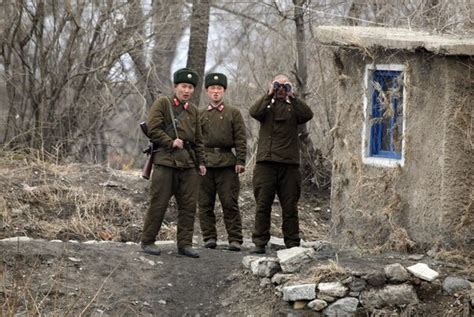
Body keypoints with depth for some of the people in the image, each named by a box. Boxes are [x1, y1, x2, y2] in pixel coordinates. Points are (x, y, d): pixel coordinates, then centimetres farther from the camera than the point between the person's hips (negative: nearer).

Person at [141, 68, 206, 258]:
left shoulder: (193, 111, 19)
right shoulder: (162, 103, 2)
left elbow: (198, 140, 23)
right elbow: (153, 129, -8)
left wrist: (201, 162, 16)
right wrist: (171, 142, -13)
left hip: (188, 162, 6)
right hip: (165, 160, -6)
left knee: (189, 205, 2)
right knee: (159, 203, -5)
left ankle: (185, 243, 8)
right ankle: (147, 242, 5)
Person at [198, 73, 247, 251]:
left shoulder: (233, 113, 9)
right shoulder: (200, 115, 13)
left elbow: (240, 139, 3)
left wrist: (240, 161, -6)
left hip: (227, 163, -2)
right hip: (205, 162, 2)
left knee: (230, 203, -6)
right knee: (205, 203, 3)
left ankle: (235, 239, -3)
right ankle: (209, 237, 10)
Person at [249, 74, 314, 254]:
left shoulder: (293, 107, 11)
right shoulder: (267, 106, 12)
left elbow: (308, 115, -9)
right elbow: (254, 112, -9)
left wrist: (292, 97, -8)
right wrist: (269, 95, -8)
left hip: (289, 164, 0)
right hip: (266, 163, 0)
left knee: (290, 207, 3)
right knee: (262, 205, 0)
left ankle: (292, 244, 8)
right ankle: (259, 243, 3)